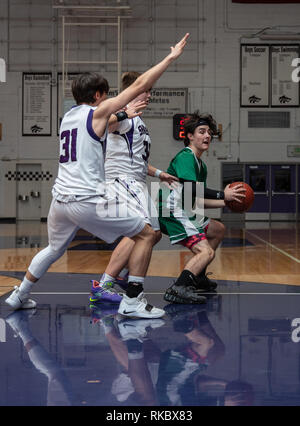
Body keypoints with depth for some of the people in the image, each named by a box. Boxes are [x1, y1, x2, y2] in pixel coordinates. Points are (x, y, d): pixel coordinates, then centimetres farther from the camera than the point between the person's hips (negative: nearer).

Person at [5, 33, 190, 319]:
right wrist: (170, 57, 1)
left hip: (60, 199, 8)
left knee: (54, 249, 32)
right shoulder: (97, 112, -3)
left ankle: (19, 296, 38)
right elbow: (140, 85, -5)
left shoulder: (68, 116, 17)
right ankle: (131, 302, -2)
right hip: (87, 201, -8)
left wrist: (123, 115, 36)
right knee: (146, 234, 1)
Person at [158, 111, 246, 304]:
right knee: (206, 252, -23)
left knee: (219, 230, 27)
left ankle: (198, 278, 27)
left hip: (185, 212, 11)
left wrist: (227, 202, 16)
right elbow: (191, 188, -25)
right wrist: (222, 195, -20)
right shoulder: (186, 157, -11)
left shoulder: (201, 164, 20)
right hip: (172, 213, -11)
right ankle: (178, 288, -33)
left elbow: (198, 201, 21)